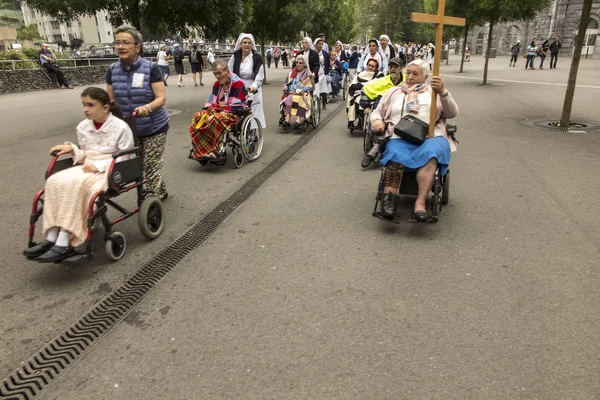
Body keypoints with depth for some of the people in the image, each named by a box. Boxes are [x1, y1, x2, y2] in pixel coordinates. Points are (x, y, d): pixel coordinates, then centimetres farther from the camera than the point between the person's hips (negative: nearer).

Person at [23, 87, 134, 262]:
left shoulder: (121, 127, -6)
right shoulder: (83, 127, 12)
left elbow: (126, 158, -8)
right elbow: (84, 154, 20)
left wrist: (99, 165, -17)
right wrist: (72, 149, -1)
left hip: (109, 170, -6)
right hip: (87, 167, 6)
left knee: (75, 184, -33)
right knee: (55, 181, -23)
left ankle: (64, 244, -32)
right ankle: (51, 239, -25)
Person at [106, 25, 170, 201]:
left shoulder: (151, 68, -13)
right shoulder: (112, 71, 1)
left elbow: (161, 98, -17)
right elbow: (111, 100, 7)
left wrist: (147, 108, -36)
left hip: (154, 127, -5)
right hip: (128, 129, 5)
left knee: (151, 165, -3)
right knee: (139, 165, 13)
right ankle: (161, 192, 32)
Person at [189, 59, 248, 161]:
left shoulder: (237, 84, -13)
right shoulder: (217, 84, 10)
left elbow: (234, 107, -20)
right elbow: (211, 103, 13)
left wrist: (214, 116, -24)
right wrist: (208, 113, -10)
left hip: (235, 113, -8)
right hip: (218, 111, 8)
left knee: (216, 120, -38)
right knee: (197, 117, -14)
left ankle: (213, 150, -29)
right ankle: (200, 150, -17)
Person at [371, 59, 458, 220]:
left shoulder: (434, 91, 22)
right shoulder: (394, 92, 28)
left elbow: (452, 113, 9)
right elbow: (377, 111, 29)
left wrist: (443, 92, -10)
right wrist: (377, 120, 3)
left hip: (430, 136, -1)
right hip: (400, 137, 1)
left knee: (430, 153, -37)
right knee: (396, 156, -36)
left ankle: (420, 203, -42)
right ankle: (389, 197, -31)